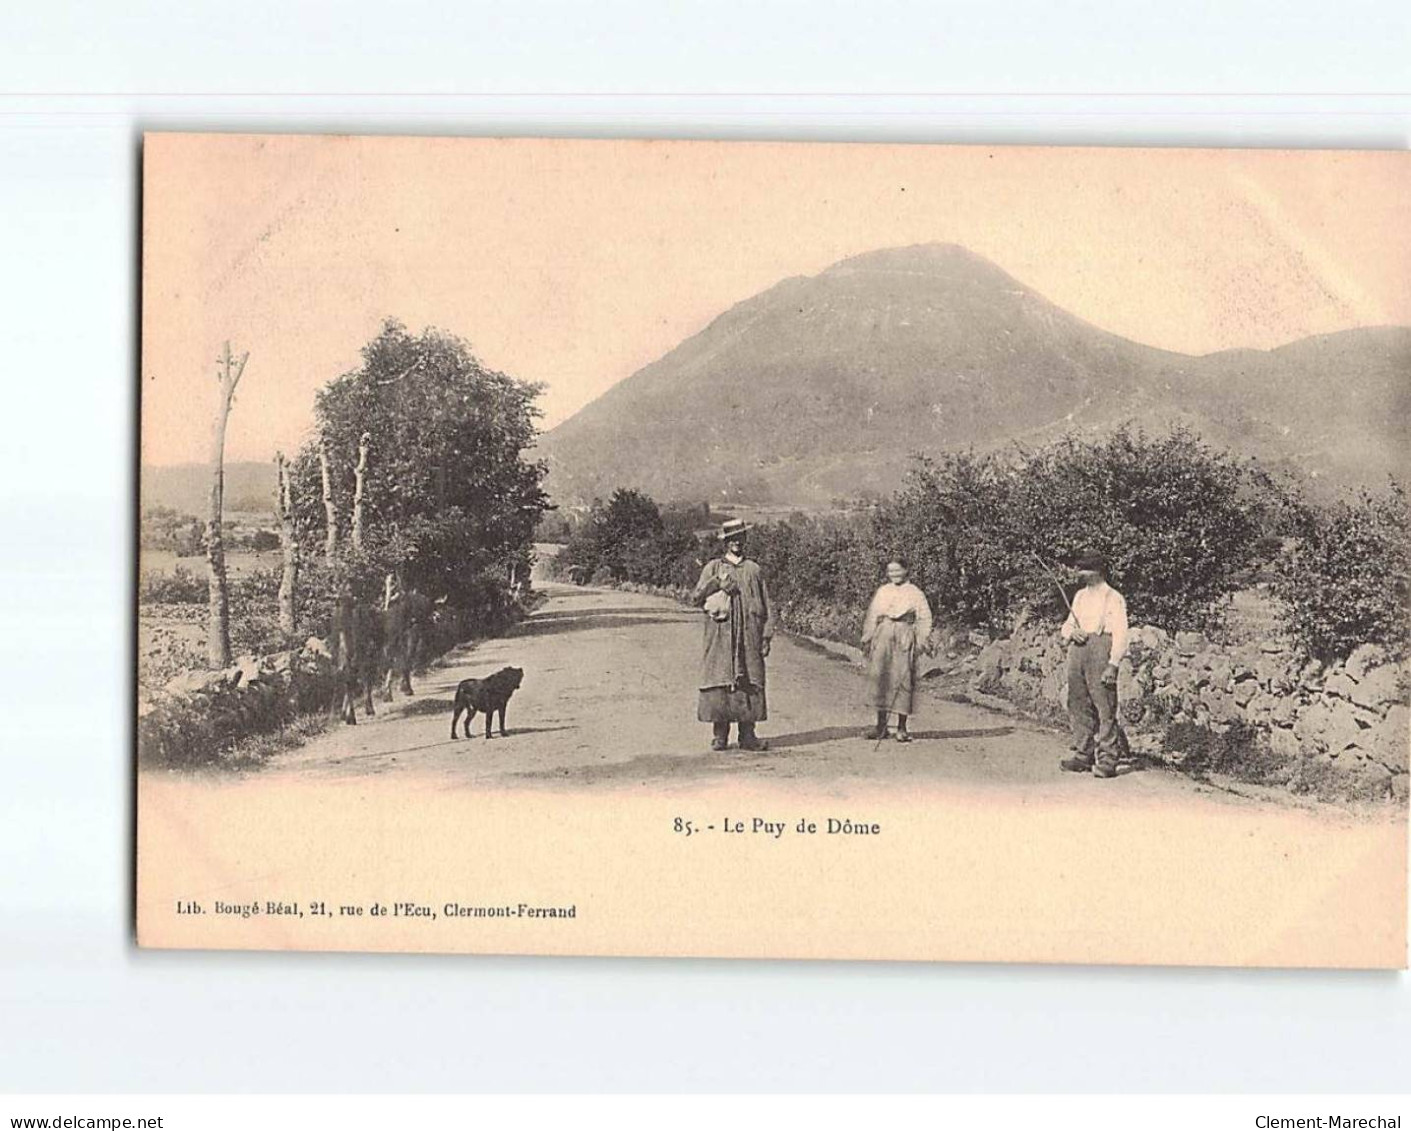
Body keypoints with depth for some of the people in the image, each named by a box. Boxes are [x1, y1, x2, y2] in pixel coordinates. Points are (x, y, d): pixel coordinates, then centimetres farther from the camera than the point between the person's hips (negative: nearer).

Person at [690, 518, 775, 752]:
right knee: (719, 682, -5)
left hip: (749, 637, 1)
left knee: (750, 683, -3)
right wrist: (716, 582, -13)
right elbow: (696, 597, 2)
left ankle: (747, 735, 0)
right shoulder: (713, 567, 10)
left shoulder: (754, 570, 13)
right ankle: (719, 736, 1)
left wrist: (766, 636, 4)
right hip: (720, 636, -1)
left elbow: (767, 606, 12)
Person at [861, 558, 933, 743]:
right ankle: (881, 726, 5)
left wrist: (920, 642, -7)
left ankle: (902, 728, 1)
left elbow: (924, 619, 2)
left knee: (903, 679, -5)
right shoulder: (882, 592, 15)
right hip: (883, 636, 3)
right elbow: (871, 616, 15)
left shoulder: (915, 593, 6)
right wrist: (867, 638, 6)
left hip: (905, 637, -3)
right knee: (879, 677, -2)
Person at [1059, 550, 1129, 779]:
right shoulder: (1080, 596, 20)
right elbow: (1067, 625, 25)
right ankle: (1082, 755, 14)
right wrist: (1071, 632, 0)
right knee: (1078, 705, 6)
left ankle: (1107, 760, -8)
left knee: (1105, 707, -9)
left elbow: (1120, 635, -8)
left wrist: (1112, 665, -17)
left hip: (1100, 647, -7)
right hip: (1077, 648, 7)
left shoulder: (1113, 598, -2)